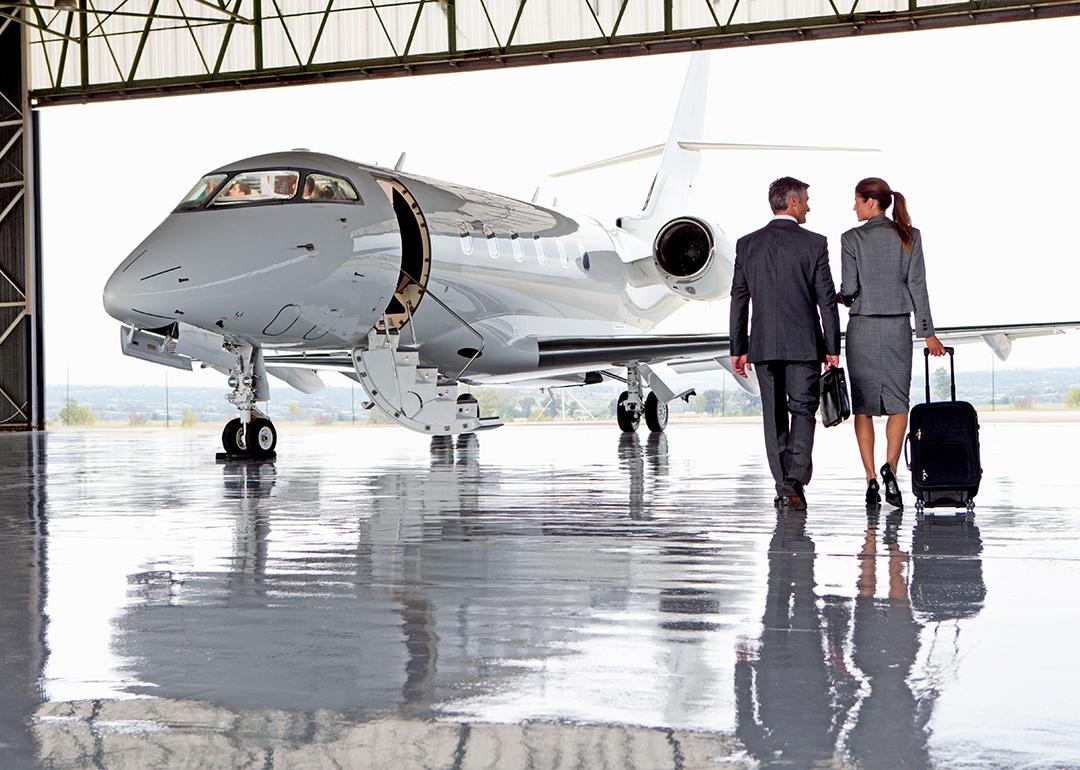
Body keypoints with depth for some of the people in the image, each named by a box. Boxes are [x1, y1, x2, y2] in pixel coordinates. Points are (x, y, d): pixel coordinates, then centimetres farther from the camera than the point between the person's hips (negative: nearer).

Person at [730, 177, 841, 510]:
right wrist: (833, 348, 1)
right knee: (802, 411, 1)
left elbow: (739, 300, 6)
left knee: (774, 416, 10)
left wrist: (738, 349, 11)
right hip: (805, 344, -3)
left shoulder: (747, 244, 4)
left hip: (764, 345, 3)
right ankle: (795, 481, -14)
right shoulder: (814, 244, -5)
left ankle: (783, 485, 13)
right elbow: (827, 300, -5)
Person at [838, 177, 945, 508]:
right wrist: (928, 332, 3)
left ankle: (871, 480, 1)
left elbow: (849, 288, -9)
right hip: (898, 326, 2)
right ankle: (890, 468, -14)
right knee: (898, 402, 8)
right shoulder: (909, 236, 1)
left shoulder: (852, 238, -6)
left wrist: (841, 298, 15)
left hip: (862, 326, -1)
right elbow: (917, 285, 0)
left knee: (863, 406, 6)